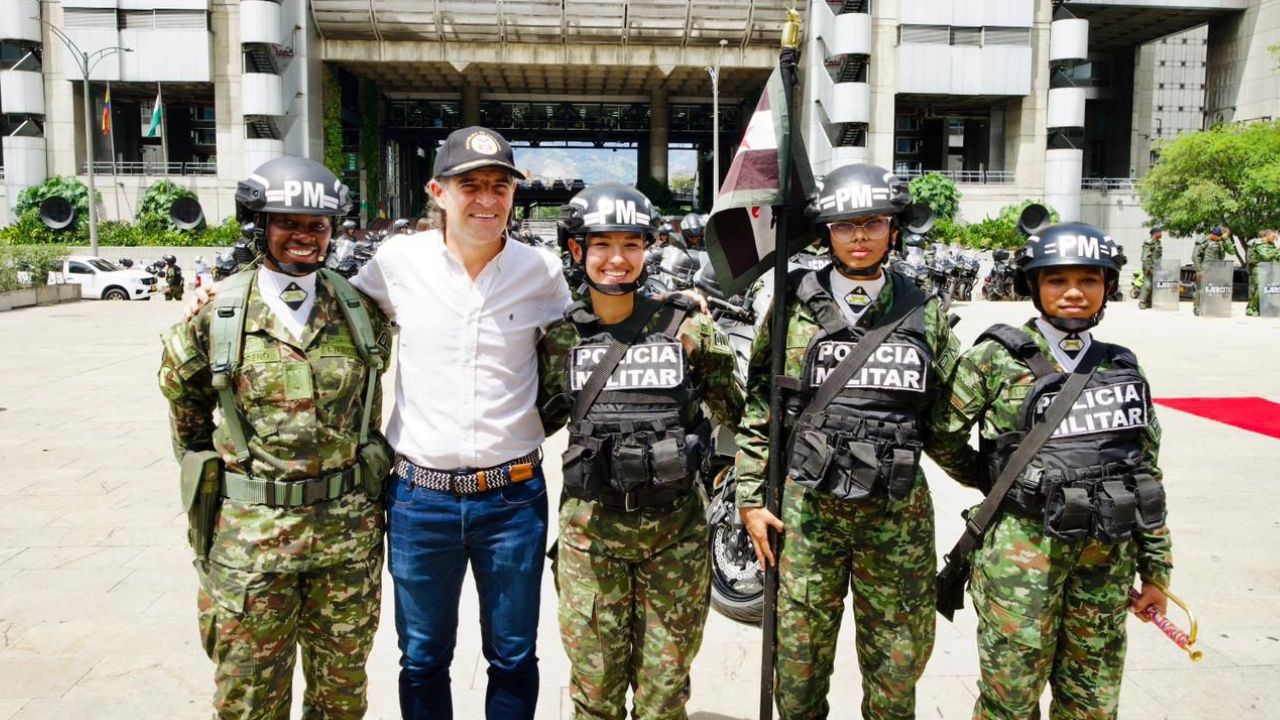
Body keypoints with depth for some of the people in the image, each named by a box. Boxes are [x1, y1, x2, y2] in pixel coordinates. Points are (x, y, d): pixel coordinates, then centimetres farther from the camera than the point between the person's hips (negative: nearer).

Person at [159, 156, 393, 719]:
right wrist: (207, 474, 14)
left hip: (348, 529, 2)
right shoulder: (215, 316, -4)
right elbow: (184, 396, 12)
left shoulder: (362, 312, 1)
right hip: (249, 530, -1)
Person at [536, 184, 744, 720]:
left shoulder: (685, 326, -5)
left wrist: (710, 348, -11)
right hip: (590, 530, 1)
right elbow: (542, 420, 12)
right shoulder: (561, 337, -1)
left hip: (676, 527, 0)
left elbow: (733, 414, 3)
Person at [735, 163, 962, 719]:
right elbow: (757, 407, 3)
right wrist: (750, 497, 0)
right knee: (798, 659, 9)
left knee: (898, 663, 12)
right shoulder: (792, 307, 1)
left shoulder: (926, 314, 4)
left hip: (898, 512, 1)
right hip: (806, 507, -1)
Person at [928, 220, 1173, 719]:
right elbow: (942, 434, 0)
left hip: (1109, 556, 5)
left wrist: (1155, 569, 13)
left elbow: (1147, 473, 12)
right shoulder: (997, 358, -6)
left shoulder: (1123, 367, 8)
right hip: (1022, 548, -4)